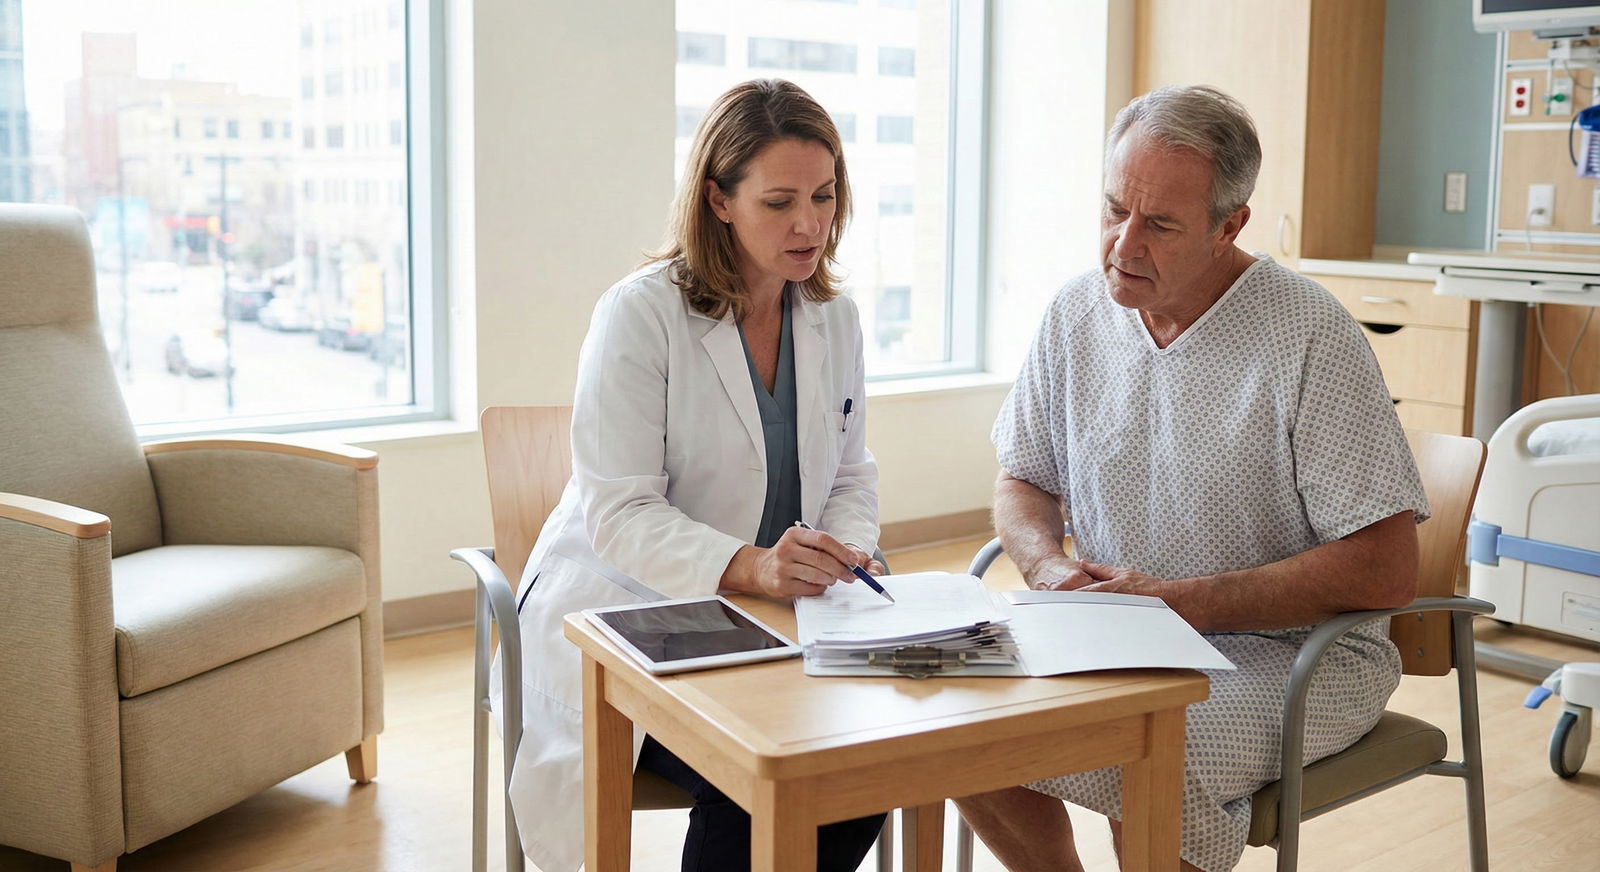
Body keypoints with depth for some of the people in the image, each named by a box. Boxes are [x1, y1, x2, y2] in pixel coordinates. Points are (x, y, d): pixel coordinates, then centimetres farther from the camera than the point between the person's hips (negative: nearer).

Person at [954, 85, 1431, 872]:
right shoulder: (1077, 313, 1)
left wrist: (1177, 601, -22)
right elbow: (1022, 480, 13)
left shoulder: (1312, 339, -17)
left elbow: (1385, 571, -19)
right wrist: (1050, 567, -10)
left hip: (1295, 654, -5)